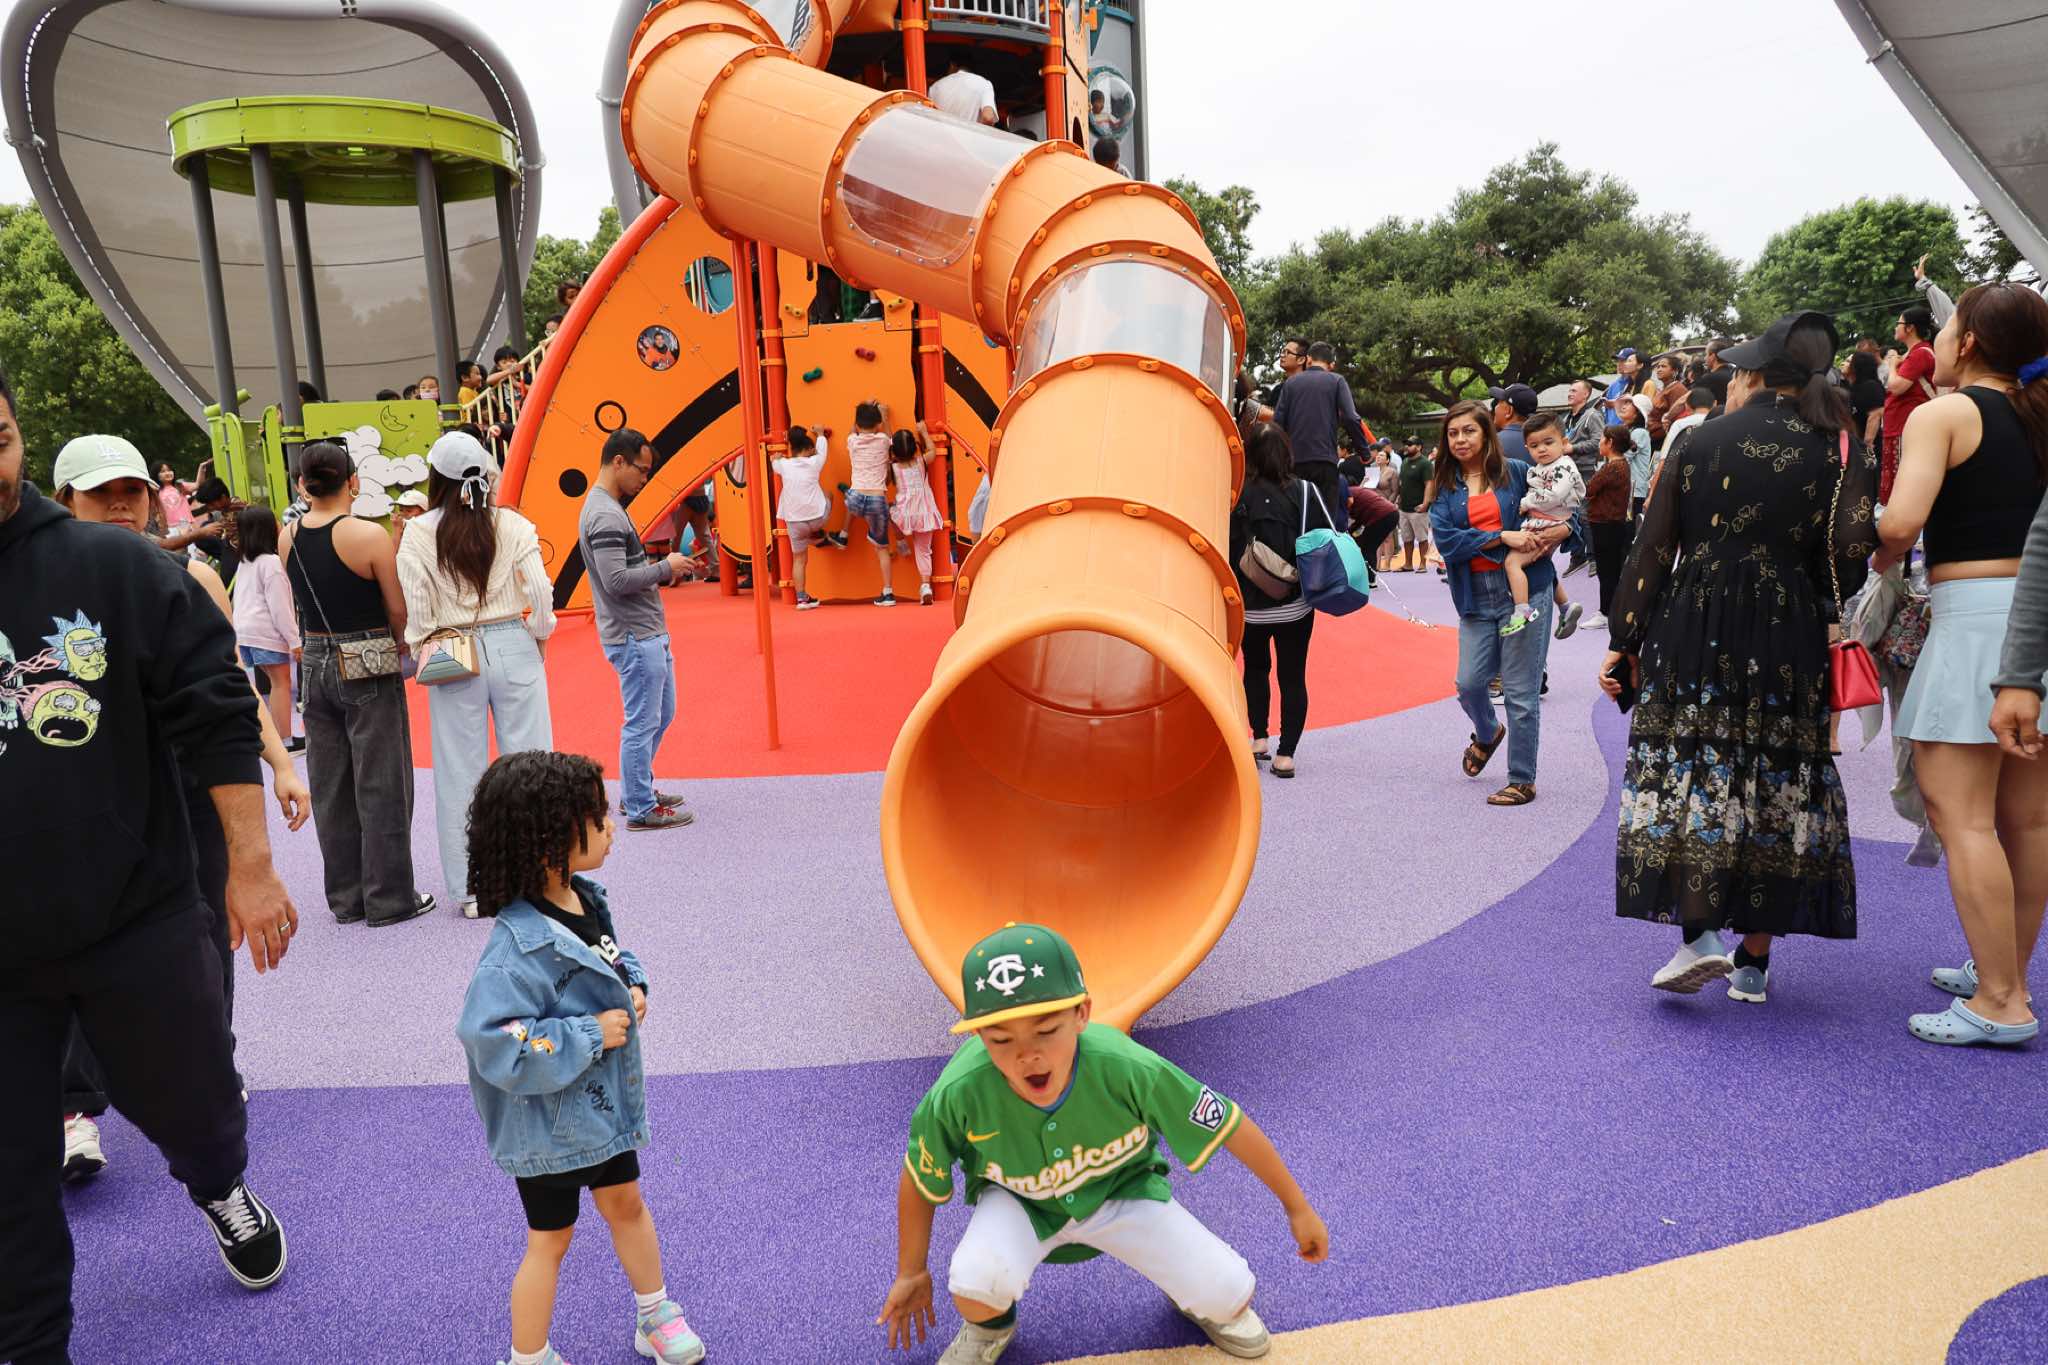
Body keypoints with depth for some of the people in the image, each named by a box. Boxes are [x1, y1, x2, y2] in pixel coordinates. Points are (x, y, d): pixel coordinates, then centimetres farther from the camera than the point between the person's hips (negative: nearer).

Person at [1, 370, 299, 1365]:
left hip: (138, 922, 0)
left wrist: (251, 864, -7)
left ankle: (221, 1188, 52)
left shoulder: (115, 565, -9)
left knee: (192, 1104, 19)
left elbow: (218, 715, -6)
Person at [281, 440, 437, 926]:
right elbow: (399, 610, -9)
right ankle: (389, 899, 10)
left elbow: (306, 600, 12)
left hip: (314, 664, 5)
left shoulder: (287, 539, 1)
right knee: (380, 785, 4)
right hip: (370, 667, -5)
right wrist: (398, 644, 7)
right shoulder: (369, 535, -15)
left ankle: (346, 898, 21)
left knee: (330, 787, 13)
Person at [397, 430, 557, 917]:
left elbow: (414, 604, -8)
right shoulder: (512, 524, -4)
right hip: (513, 649, 0)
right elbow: (540, 591, -8)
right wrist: (539, 638, 8)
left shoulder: (419, 533, -5)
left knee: (460, 773, 8)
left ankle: (470, 890, 14)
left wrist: (424, 651, 7)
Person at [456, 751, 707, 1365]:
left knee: (625, 1202, 24)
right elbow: (495, 1043, -36)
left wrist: (633, 988, -7)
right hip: (547, 1125, -8)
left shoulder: (585, 898, -7)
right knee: (550, 1240, 12)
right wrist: (590, 1035, -30)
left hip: (602, 1101, 8)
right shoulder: (521, 947, -33)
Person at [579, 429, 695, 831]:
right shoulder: (606, 516, -19)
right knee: (642, 723, -2)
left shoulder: (606, 507, 14)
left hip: (647, 634, 11)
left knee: (661, 714, 20)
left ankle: (637, 791, 31)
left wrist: (661, 571, 9)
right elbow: (616, 580, -25)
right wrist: (665, 567, -15)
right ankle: (640, 810, 8)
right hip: (635, 638, -11)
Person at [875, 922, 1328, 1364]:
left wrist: (1297, 1207, -6)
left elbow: (1230, 1126, -20)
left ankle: (1193, 1297, 25)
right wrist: (911, 1273, 3)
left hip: (1119, 1188, 0)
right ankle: (989, 1328, 9)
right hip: (1018, 1201, 0)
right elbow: (919, 1180, -12)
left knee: (1228, 1296, -15)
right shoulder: (957, 1096, -34)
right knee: (976, 1284, -31)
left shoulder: (1129, 1069, -36)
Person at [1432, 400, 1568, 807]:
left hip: (1525, 590, -2)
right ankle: (1488, 734, 36)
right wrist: (1503, 537, -15)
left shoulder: (1516, 473, 3)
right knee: (1469, 683, 0)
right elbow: (1445, 540, -8)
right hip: (1476, 597, 3)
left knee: (1521, 690, -1)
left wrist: (1564, 530, -10)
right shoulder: (1444, 487, 8)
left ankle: (1522, 780, 13)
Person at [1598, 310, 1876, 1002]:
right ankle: (1753, 961, 16)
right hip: (1788, 644, 1)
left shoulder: (1704, 440, 1)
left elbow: (1654, 546, -2)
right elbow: (1849, 555, -6)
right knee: (1777, 784, 10)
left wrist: (1624, 640, 2)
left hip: (1693, 632, -1)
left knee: (1687, 775, 7)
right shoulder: (1837, 447, 1)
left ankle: (1697, 934, -6)